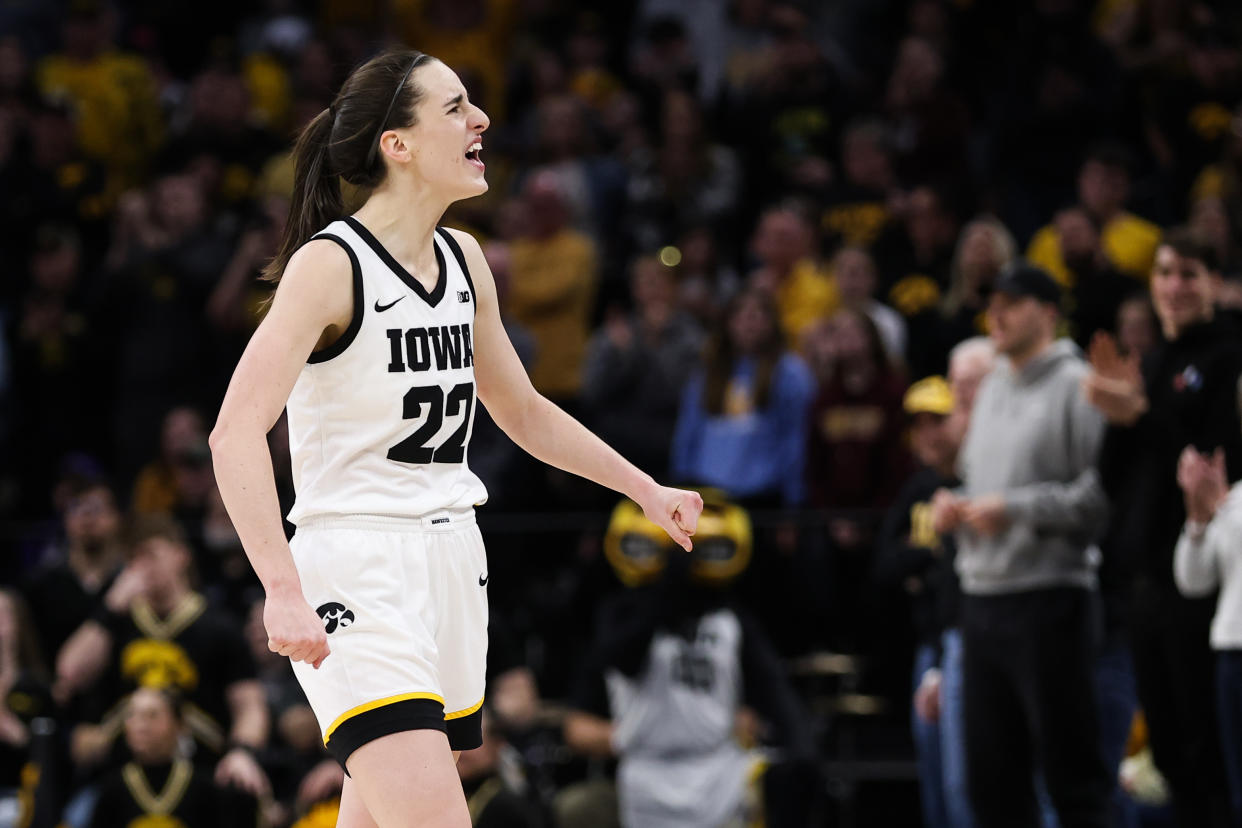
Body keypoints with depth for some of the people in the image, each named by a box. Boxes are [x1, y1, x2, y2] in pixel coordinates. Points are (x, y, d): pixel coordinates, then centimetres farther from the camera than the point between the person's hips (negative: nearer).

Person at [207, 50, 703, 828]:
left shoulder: (464, 261, 10)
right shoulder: (329, 265, -13)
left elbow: (524, 412, 26)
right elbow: (237, 432, -23)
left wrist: (648, 492, 22)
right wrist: (283, 589, -33)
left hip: (451, 562, 8)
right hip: (357, 570, -8)